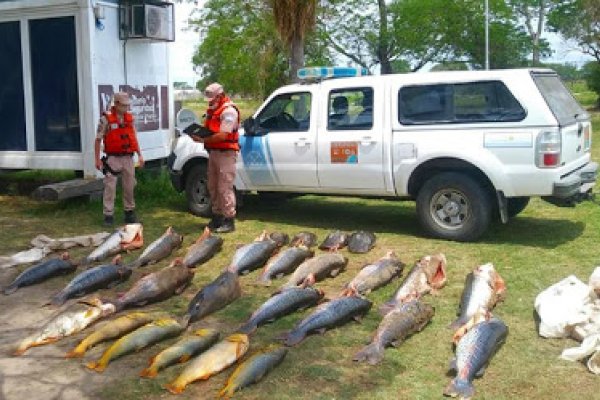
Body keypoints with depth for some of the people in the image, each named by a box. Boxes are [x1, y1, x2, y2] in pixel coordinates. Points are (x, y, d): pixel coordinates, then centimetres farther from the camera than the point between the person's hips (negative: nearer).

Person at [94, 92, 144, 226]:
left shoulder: (129, 117, 9)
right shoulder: (106, 118, -8)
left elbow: (134, 137, 16)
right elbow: (98, 139, -6)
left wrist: (139, 155, 11)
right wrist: (97, 159, -9)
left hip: (128, 157, 5)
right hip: (113, 158, -5)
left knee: (129, 186, 11)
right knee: (110, 187, -5)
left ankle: (129, 212, 24)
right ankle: (108, 215, 0)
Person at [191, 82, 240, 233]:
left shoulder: (229, 110, -13)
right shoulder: (212, 110, 17)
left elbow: (223, 135, -21)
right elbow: (209, 129, 20)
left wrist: (203, 140, -20)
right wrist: (199, 133, -1)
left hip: (225, 153, -10)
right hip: (213, 152, 10)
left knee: (225, 188, -10)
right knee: (213, 187, 14)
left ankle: (229, 221, -7)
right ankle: (217, 217, 24)